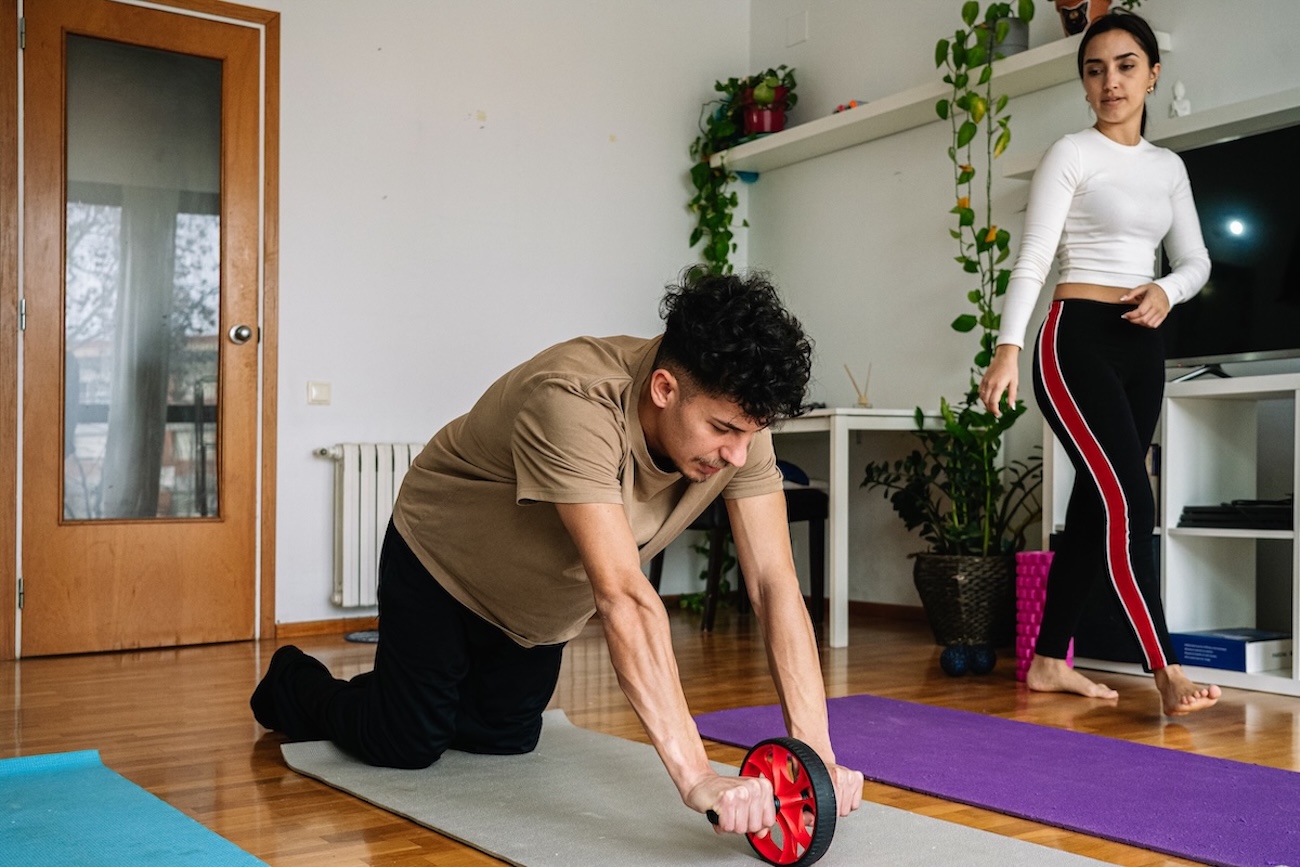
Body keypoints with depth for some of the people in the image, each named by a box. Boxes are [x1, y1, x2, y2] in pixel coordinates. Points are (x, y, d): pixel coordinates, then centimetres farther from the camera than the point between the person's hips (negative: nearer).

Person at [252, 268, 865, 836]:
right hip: (440, 557, -6)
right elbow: (624, 598, -51)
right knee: (407, 745, 2)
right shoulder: (575, 402, -45)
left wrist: (816, 752, -36)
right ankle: (297, 684, 33)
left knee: (506, 736, 18)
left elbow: (775, 585, -28)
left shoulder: (736, 418, -26)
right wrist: (695, 777, -54)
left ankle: (396, 693, 48)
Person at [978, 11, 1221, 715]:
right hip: (1078, 339, -6)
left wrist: (1166, 291, -6)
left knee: (1094, 506, 7)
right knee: (1129, 500, -16)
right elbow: (1032, 259, -10)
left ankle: (1048, 662, 16)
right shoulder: (1071, 155, -2)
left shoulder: (1168, 167, 15)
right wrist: (1007, 346, -22)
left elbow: (1195, 260, 17)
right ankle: (1165, 671, -14)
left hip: (1142, 346, 7)